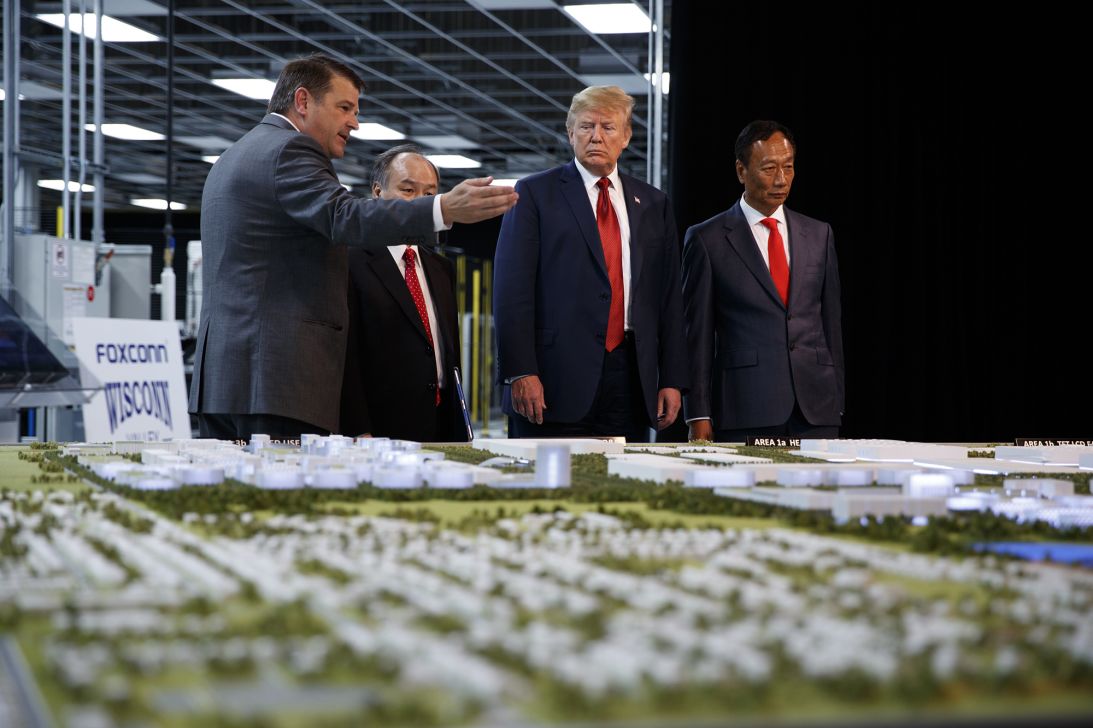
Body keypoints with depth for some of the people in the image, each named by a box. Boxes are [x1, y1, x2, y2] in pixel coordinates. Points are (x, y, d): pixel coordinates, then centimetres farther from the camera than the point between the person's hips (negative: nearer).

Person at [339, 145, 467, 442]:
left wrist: (459, 435, 14)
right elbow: (346, 358, -12)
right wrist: (359, 434, -18)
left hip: (443, 429, 7)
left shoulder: (442, 269, 20)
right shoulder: (351, 263, -5)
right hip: (382, 429, -6)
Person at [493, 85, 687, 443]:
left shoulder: (653, 204, 16)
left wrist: (672, 380, 7)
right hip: (557, 380, -3)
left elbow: (669, 297, 15)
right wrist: (520, 372, -13)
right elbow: (512, 289, -3)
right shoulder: (535, 193, 4)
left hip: (631, 381, 4)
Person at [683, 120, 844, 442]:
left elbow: (831, 322, 15)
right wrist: (698, 416, -4)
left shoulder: (819, 235, 14)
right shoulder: (707, 239, 3)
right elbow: (697, 333, 2)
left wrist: (836, 403, 11)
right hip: (744, 412, -3)